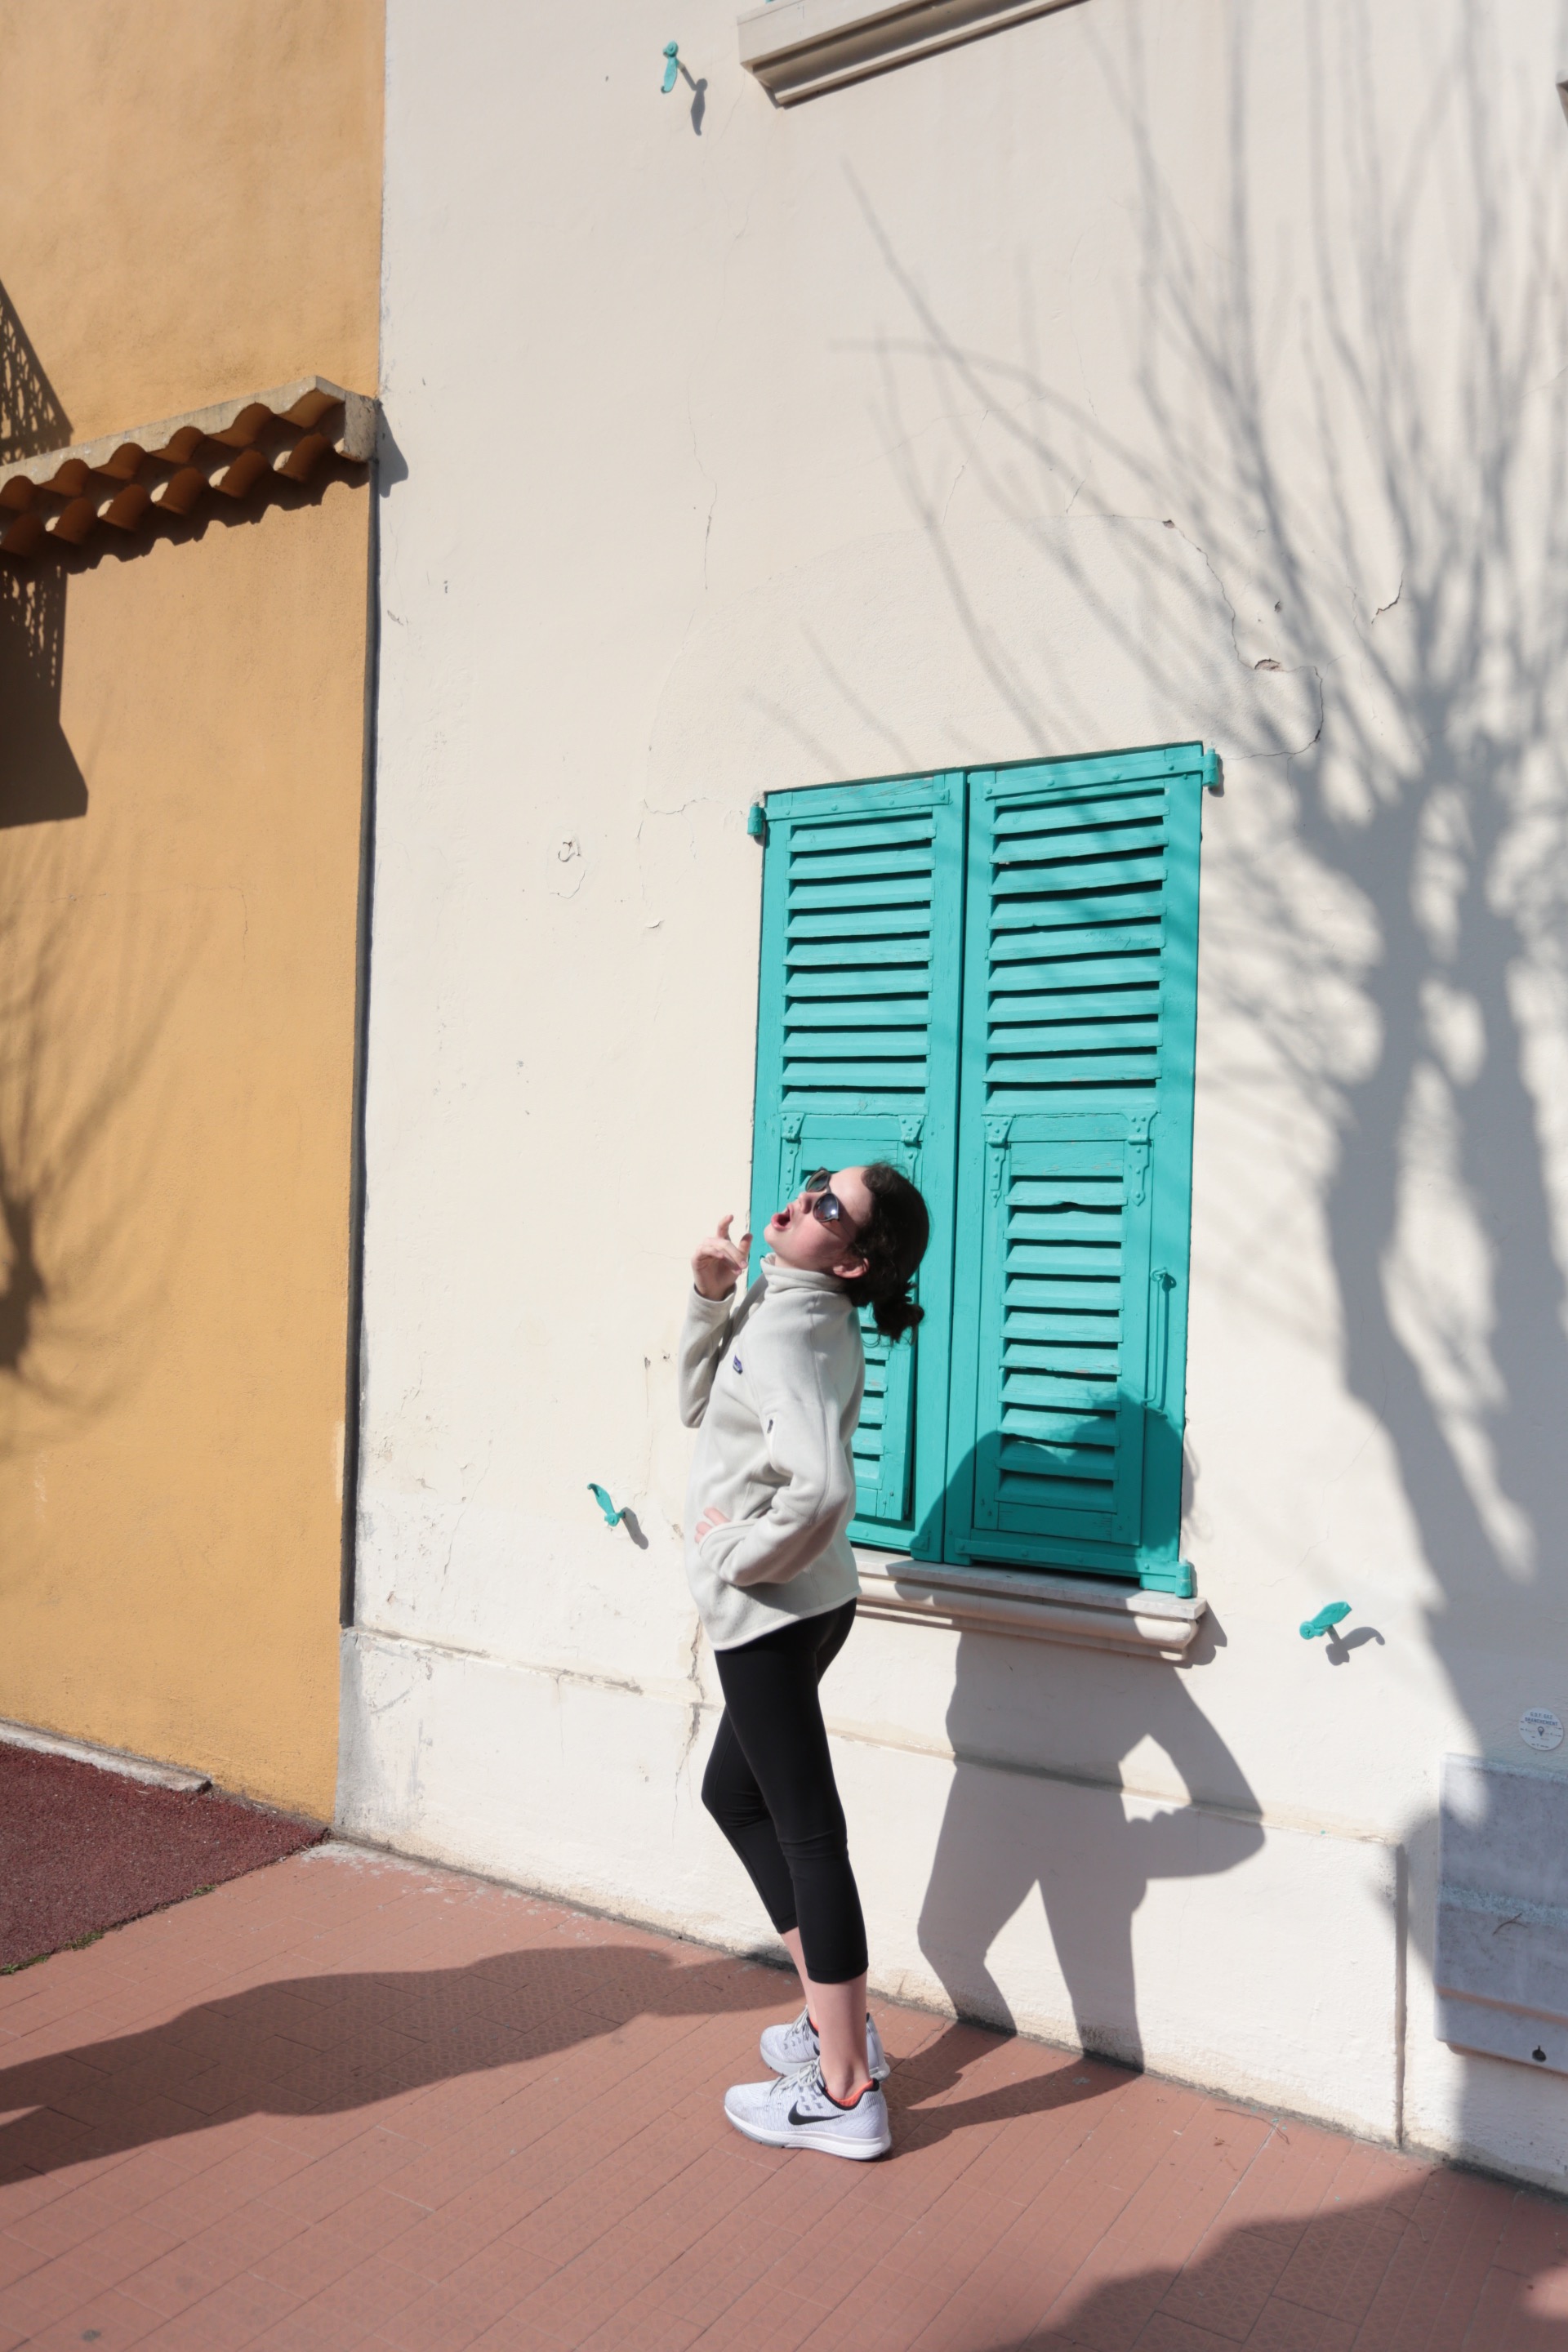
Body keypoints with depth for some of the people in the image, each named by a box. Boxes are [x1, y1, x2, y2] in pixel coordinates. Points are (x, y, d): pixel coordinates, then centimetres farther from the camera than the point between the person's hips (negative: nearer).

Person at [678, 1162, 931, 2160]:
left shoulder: (794, 1330, -23)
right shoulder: (777, 1308, 7)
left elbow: (819, 1489, -36)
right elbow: (700, 1405, 15)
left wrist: (737, 1558, -19)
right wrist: (712, 1298, 1)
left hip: (773, 1612, -10)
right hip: (786, 1609, 10)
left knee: (807, 1830, -1)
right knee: (735, 1791, 24)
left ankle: (845, 2092, 13)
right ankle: (837, 2018, 33)